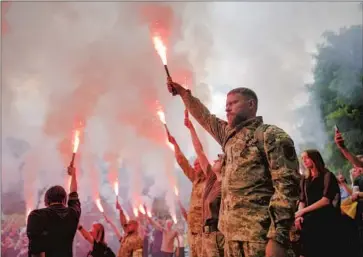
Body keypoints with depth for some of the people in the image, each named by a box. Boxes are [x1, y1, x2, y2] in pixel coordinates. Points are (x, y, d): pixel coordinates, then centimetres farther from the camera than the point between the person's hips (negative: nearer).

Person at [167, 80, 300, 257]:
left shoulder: (272, 136, -5)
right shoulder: (230, 135, 19)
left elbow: (287, 185, -14)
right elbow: (205, 117, 37)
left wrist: (278, 237, -23)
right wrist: (183, 93, 31)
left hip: (259, 234, -7)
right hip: (232, 232, 8)